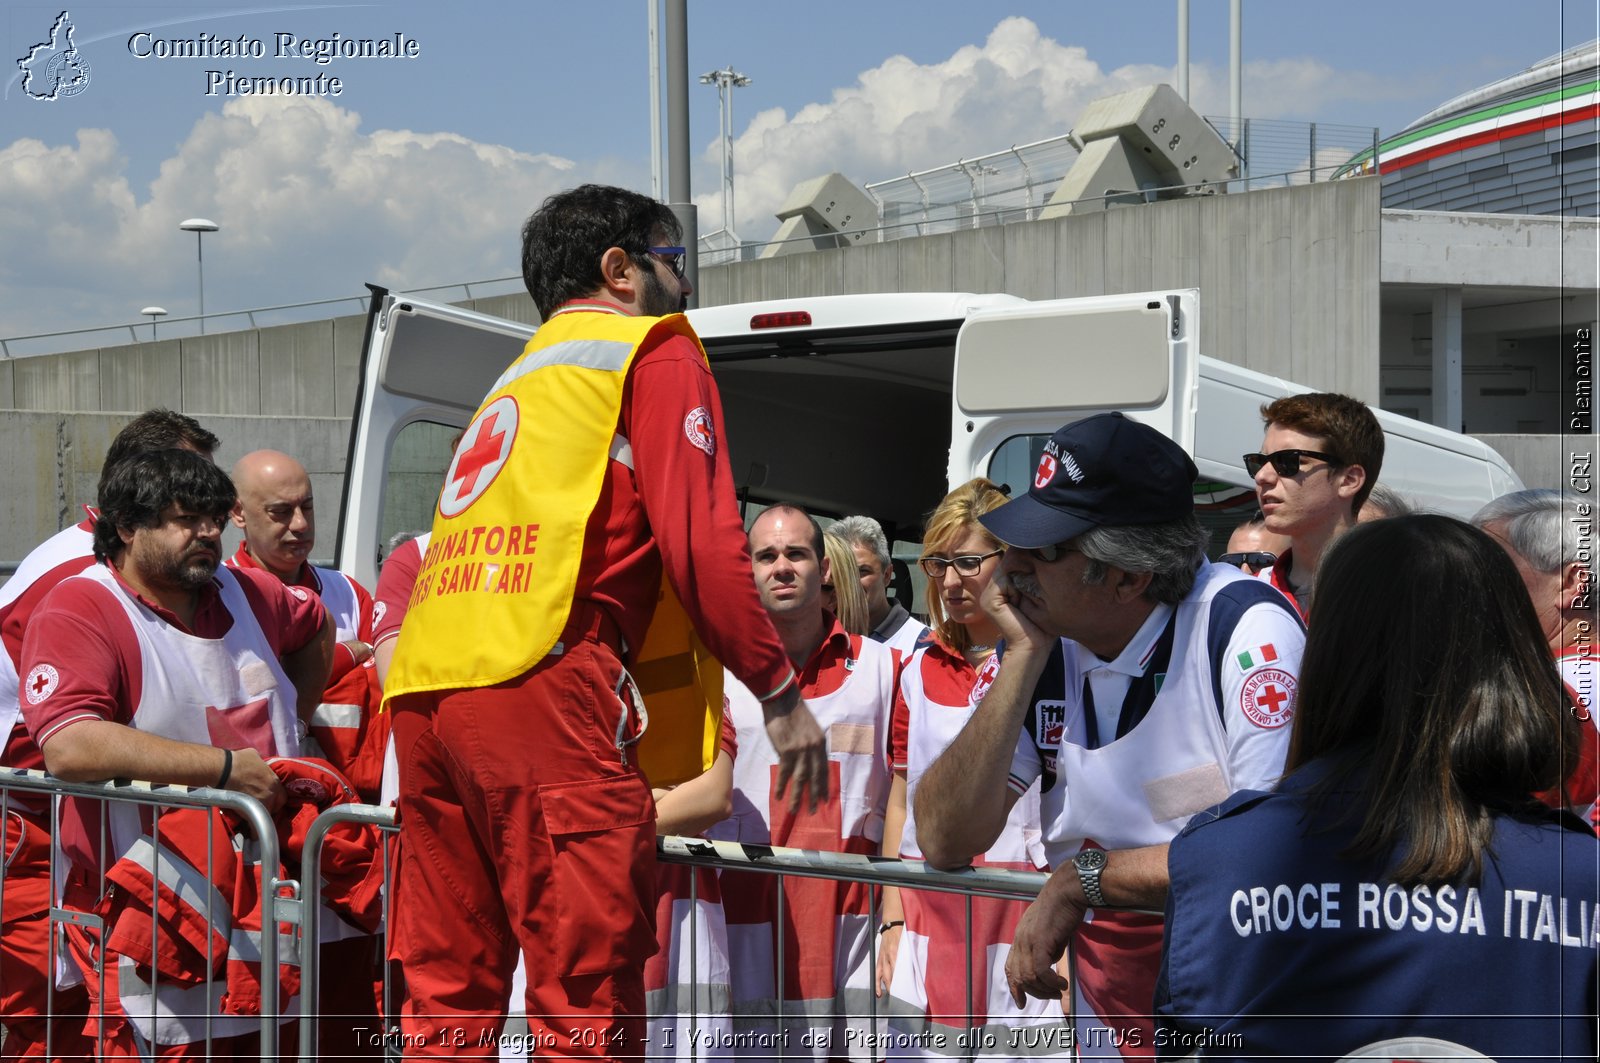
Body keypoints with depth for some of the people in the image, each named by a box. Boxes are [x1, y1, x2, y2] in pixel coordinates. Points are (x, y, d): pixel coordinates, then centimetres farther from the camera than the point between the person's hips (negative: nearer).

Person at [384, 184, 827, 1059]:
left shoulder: (516, 381, 32)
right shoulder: (656, 351, 9)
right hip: (538, 677, -8)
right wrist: (779, 691, 2)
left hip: (421, 689, 8)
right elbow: (699, 538, -3)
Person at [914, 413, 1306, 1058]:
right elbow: (944, 842, -4)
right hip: (1110, 1000, 4)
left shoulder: (1242, 626, -13)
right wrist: (1025, 656, -10)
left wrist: (1081, 877, -12)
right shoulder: (1039, 645, 2)